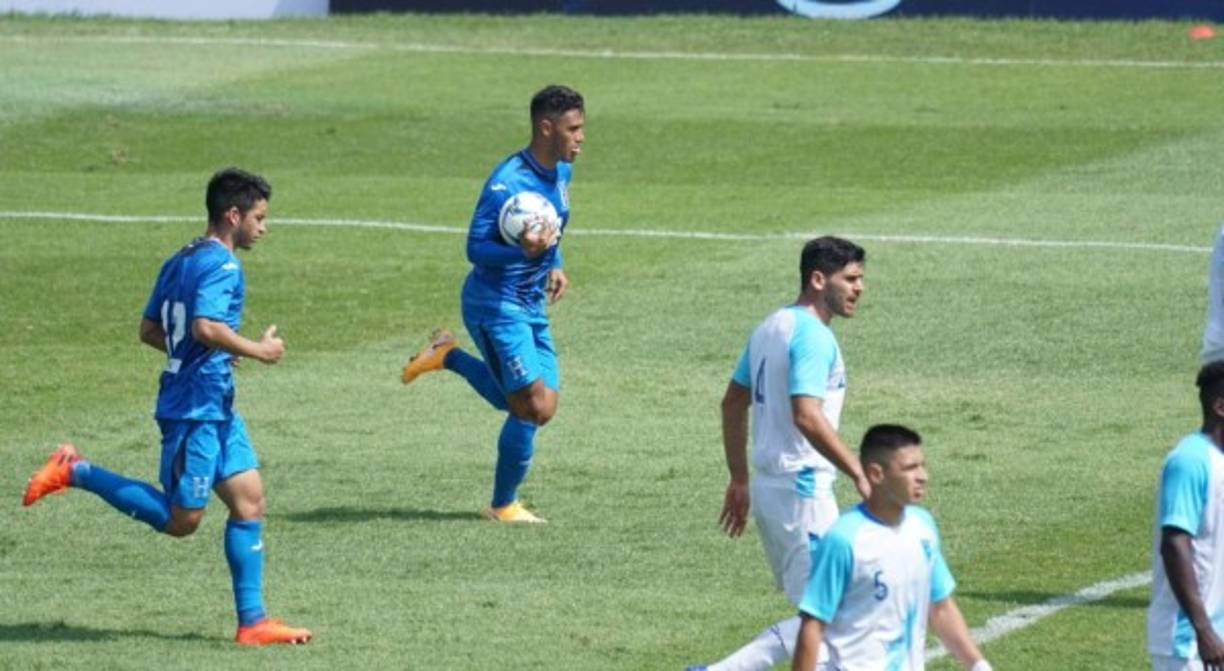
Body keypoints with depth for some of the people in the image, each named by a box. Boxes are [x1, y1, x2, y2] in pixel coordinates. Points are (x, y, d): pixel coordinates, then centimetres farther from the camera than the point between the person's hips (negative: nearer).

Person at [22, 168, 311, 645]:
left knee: (249, 500, 5)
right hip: (195, 408, -10)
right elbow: (206, 326, -29)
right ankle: (76, 472, 3)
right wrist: (257, 351, -16)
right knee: (181, 521, -4)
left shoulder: (179, 262, 14)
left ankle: (252, 621, 3)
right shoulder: (220, 265, -14)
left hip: (217, 408, 10)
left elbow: (149, 330, 18)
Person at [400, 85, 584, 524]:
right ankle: (503, 506, 7)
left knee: (537, 408, 9)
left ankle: (448, 357, 23)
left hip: (531, 306, 9)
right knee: (533, 406, -10)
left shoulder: (561, 173, 5)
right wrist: (524, 253, -38)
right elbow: (476, 248, -22)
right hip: (497, 305, -9)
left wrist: (554, 266, 5)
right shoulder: (508, 183, -23)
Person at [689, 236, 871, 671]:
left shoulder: (771, 327, 13)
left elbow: (733, 403, 19)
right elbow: (807, 416, -28)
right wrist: (859, 474, -28)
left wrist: (739, 480, 24)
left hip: (767, 485, 10)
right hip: (803, 491, -10)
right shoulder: (813, 337, -16)